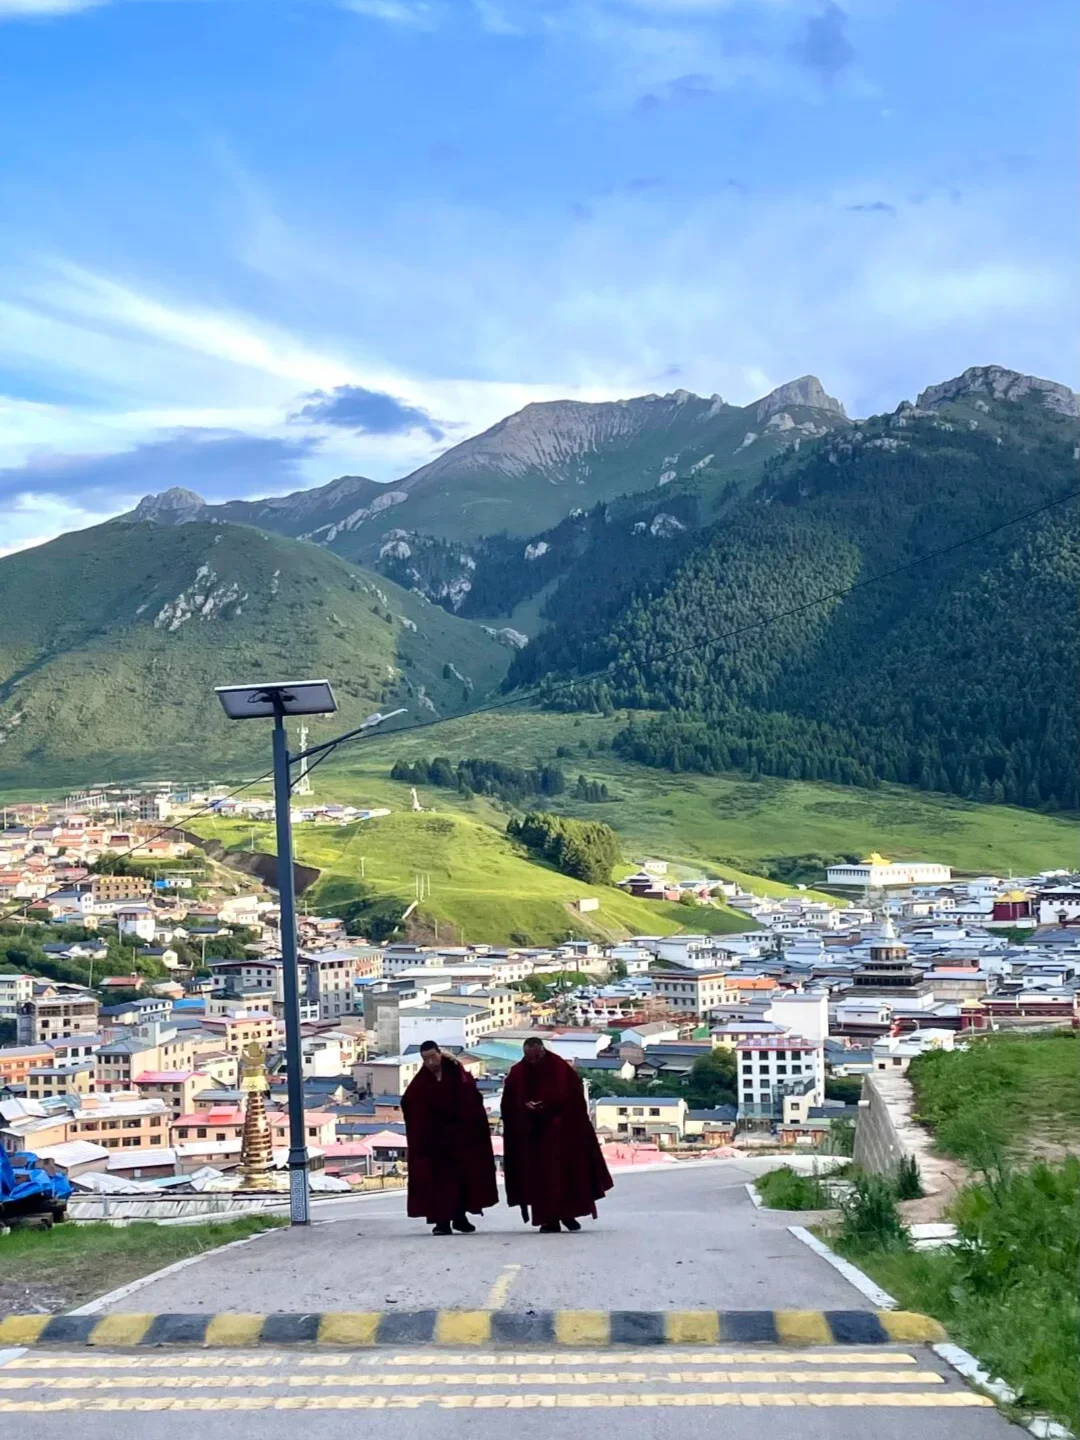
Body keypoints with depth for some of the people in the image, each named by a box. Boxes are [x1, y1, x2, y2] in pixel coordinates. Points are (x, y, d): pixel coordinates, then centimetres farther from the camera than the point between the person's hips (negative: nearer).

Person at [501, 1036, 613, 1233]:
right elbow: (510, 1106, 3)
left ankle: (568, 1213, 16)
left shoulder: (561, 1069, -5)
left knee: (566, 1172, 0)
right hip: (532, 1135, 1)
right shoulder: (517, 1074, 1)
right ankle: (548, 1219, 3)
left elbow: (575, 1100, -5)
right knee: (540, 1177, -1)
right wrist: (526, 1107, -16)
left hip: (562, 1132, -1)